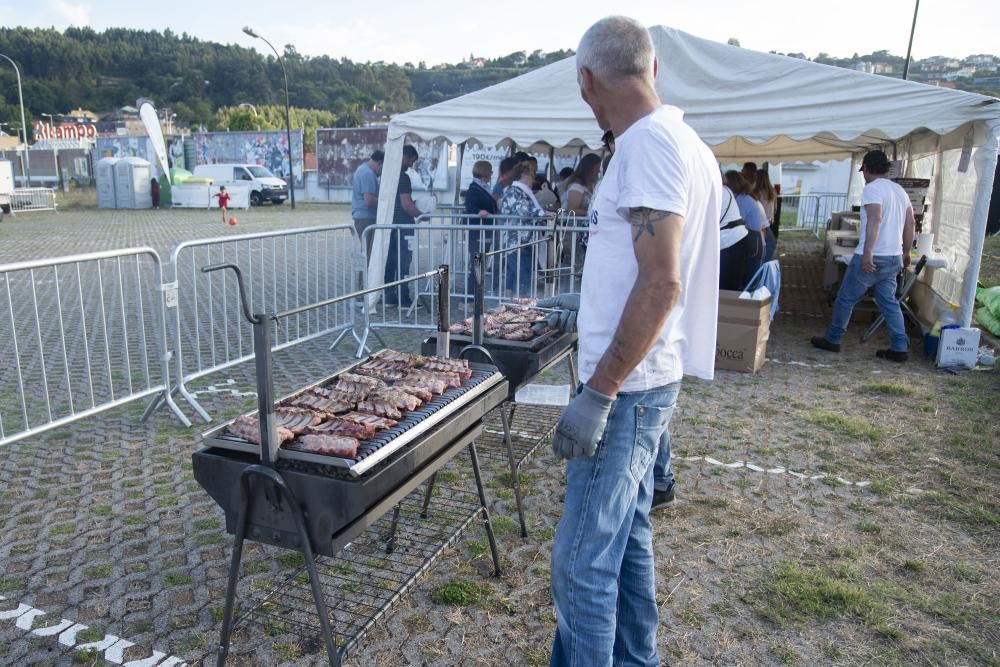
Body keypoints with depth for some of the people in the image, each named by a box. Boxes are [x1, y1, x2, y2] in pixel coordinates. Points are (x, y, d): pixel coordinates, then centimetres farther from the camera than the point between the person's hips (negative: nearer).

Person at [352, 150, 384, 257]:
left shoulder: (363, 168, 17)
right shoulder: (368, 174, -16)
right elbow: (369, 200, -23)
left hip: (362, 217, 10)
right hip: (366, 218, -10)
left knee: (371, 253, 11)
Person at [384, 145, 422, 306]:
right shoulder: (403, 177, -17)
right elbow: (406, 205, -21)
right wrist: (421, 215, -7)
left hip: (389, 223, 8)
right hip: (402, 224, -8)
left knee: (390, 260, 12)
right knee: (403, 262, -2)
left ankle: (389, 296, 16)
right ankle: (403, 299, 2)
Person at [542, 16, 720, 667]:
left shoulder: (651, 142, -17)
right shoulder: (681, 140, 13)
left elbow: (661, 285, -24)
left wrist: (597, 392, -22)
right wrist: (587, 299, 33)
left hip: (627, 388, -10)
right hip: (646, 382, 10)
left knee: (584, 561, -2)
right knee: (627, 535, 21)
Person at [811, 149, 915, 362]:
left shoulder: (872, 189, -12)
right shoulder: (900, 190, 14)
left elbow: (875, 219, -27)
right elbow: (910, 223, 17)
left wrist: (867, 253, -32)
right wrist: (906, 253, 26)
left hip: (871, 258, -8)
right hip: (893, 258, 8)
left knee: (846, 299, 6)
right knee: (889, 302, 13)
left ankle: (832, 340, 15)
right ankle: (900, 347, 10)